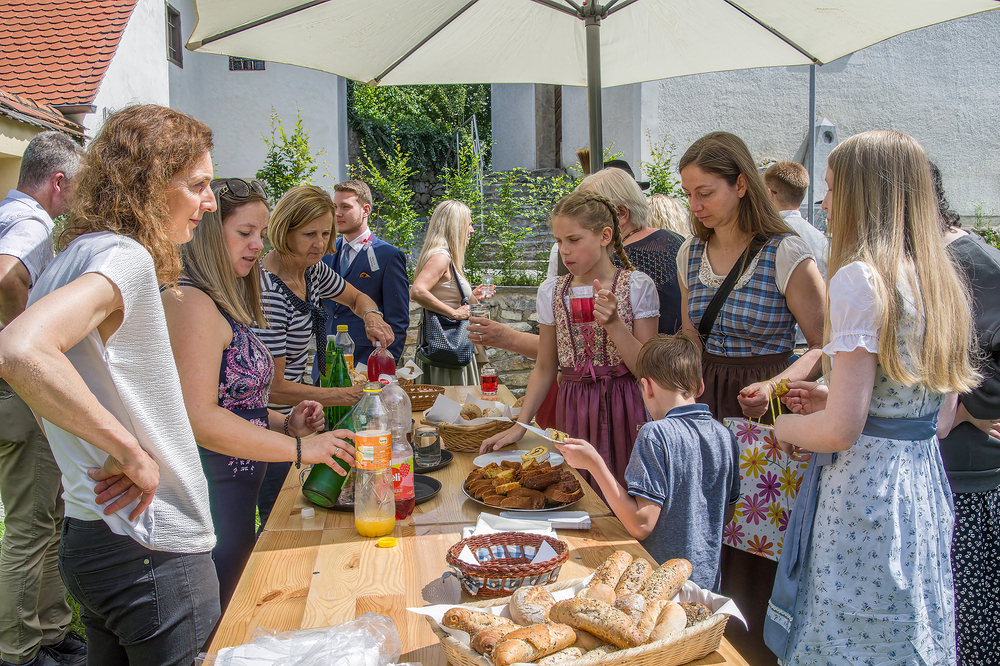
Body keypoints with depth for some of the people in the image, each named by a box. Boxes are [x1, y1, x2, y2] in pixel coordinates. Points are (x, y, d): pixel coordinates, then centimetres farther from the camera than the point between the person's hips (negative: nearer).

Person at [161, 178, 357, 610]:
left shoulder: (225, 306, 14)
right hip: (205, 501, -10)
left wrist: (286, 423, 3)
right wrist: (298, 449, -21)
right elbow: (199, 418, -24)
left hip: (234, 496, 10)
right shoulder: (191, 303, -17)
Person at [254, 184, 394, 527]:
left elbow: (357, 297, 20)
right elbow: (272, 387, -23)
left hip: (289, 419, 9)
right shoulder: (269, 293, -27)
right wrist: (342, 396, -23)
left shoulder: (312, 270, 0)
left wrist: (371, 316, -4)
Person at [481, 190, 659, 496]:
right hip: (572, 412, 3)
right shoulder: (551, 291, 5)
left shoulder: (637, 286, -5)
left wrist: (613, 322, -21)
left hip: (623, 412, -2)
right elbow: (545, 368, 10)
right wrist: (520, 425, 1)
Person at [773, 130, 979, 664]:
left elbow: (842, 428, -21)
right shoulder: (941, 280, 9)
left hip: (865, 490, -8)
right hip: (927, 486, 9)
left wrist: (787, 427, -1)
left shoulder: (860, 276, -17)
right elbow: (942, 417, 14)